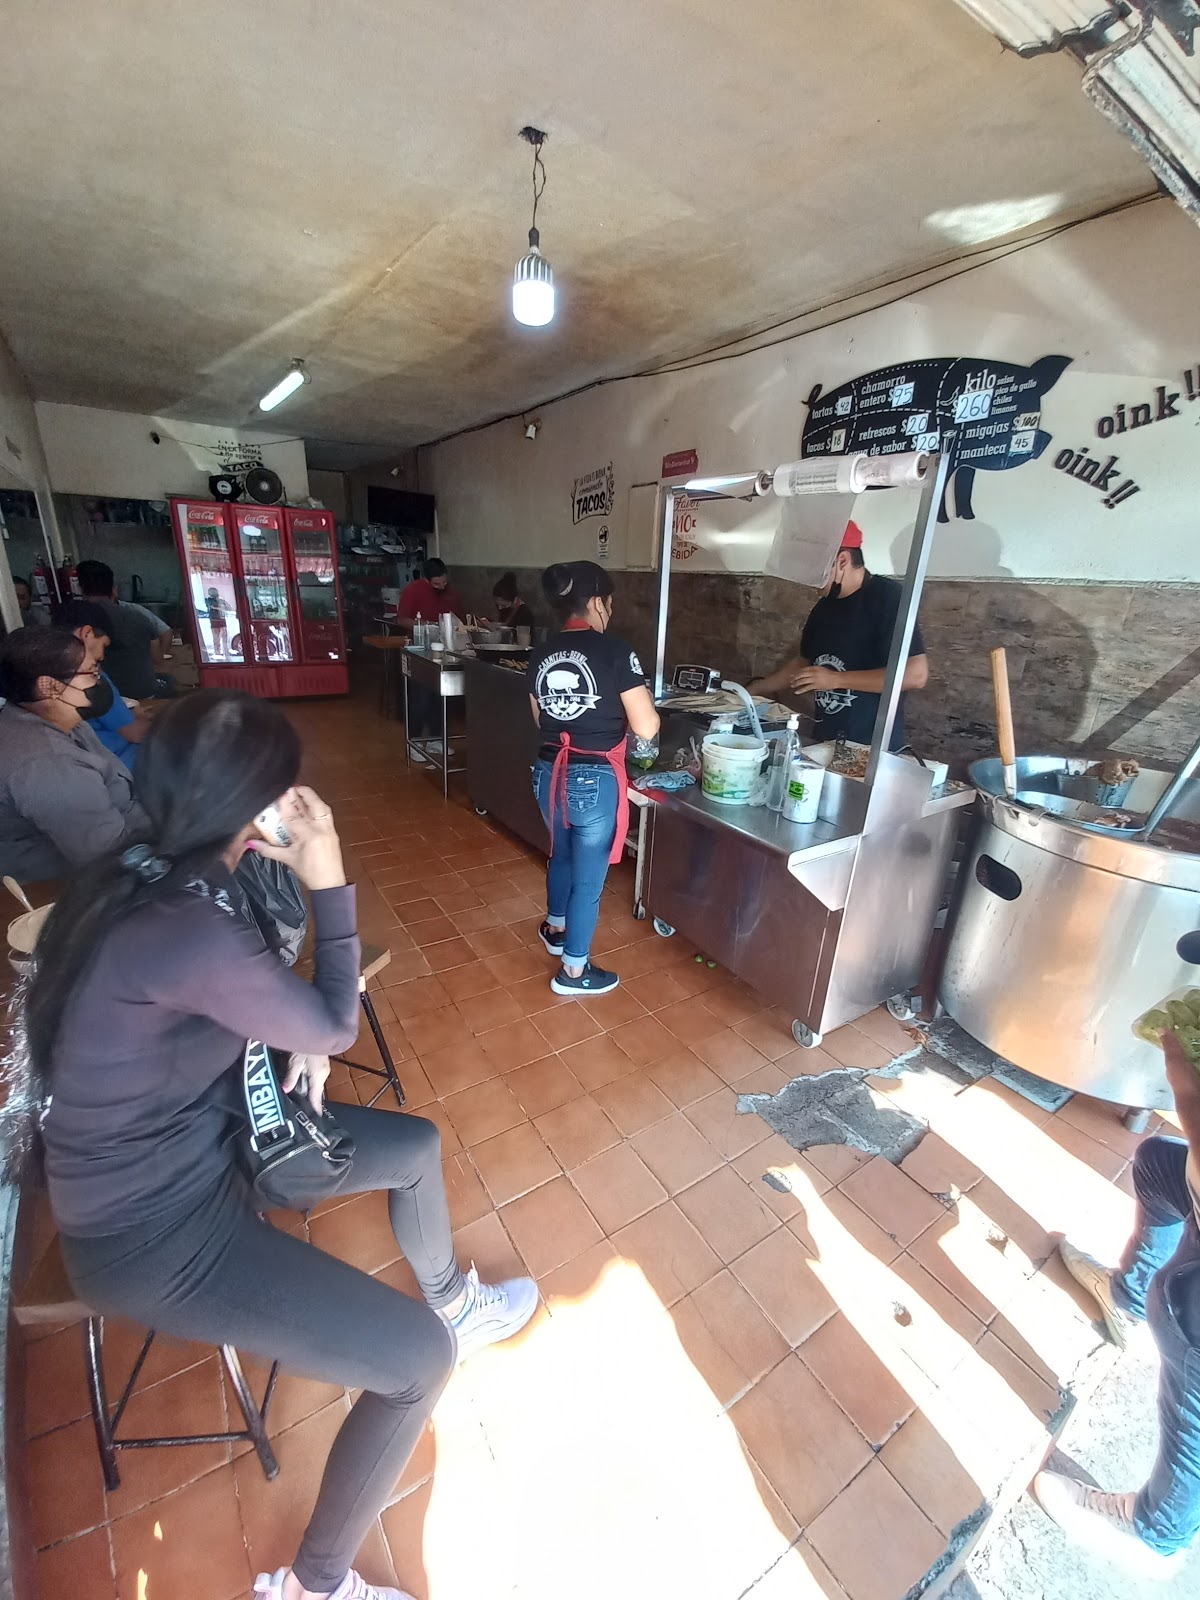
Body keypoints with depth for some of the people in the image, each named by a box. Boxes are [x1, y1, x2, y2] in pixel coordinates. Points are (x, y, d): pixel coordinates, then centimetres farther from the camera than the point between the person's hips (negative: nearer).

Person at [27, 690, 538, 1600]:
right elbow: (336, 1027, -20)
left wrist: (291, 1038, -4)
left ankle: (452, 1304, 45)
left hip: (195, 1140, 8)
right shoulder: (187, 929, -35)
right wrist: (330, 884, -22)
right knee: (419, 1362, -4)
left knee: (418, 1146, 16)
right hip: (157, 1227, -8)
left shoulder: (135, 875, -5)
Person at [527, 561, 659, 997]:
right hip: (595, 780, -6)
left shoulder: (541, 655, 4)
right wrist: (643, 704, 5)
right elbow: (646, 728, -15)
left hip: (549, 773, 7)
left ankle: (556, 928, 53)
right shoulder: (614, 651, -15)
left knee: (562, 853, 30)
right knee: (589, 875, 10)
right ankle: (573, 971, 26)